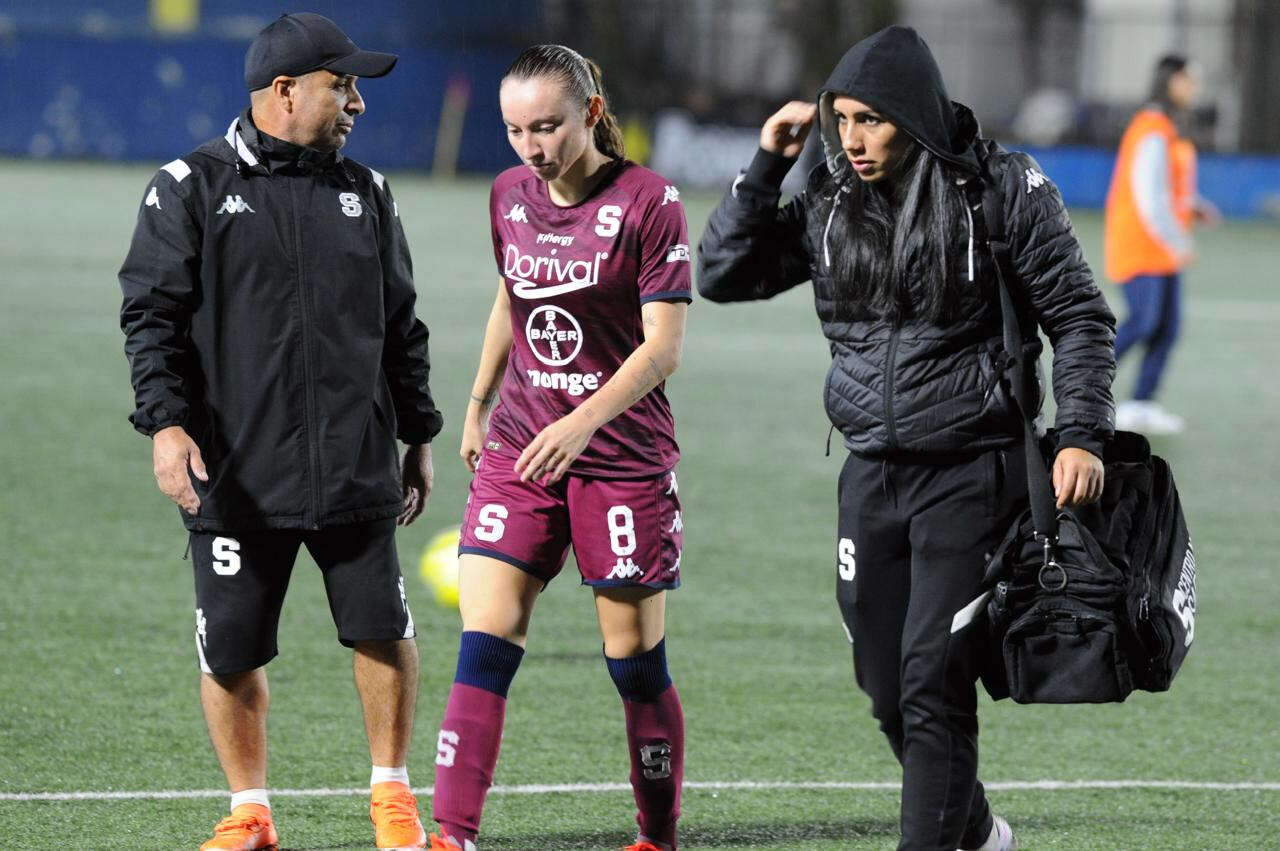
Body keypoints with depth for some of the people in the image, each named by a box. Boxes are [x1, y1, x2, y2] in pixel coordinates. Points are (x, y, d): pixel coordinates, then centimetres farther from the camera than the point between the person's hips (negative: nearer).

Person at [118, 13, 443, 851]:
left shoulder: (365, 192, 12)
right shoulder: (191, 188, -1)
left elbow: (400, 325, 19)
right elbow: (153, 315, -4)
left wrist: (418, 437, 18)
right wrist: (167, 422, -16)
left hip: (356, 469, 3)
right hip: (237, 476, -3)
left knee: (383, 630, -1)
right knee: (231, 649, 1)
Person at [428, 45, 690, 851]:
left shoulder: (648, 202, -11)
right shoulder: (510, 195, 5)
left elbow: (663, 344, -15)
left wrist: (583, 422, -26)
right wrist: (477, 406, 26)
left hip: (623, 455, -4)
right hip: (517, 449, 4)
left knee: (636, 657, 4)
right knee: (485, 641, -9)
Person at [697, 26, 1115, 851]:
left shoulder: (1003, 191, -8)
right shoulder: (830, 203, 5)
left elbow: (1079, 317, -4)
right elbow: (722, 274, 7)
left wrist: (1081, 436, -14)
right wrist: (765, 168, -4)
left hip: (972, 474, -5)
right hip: (873, 475, 5)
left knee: (933, 682, -12)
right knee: (888, 690, 11)